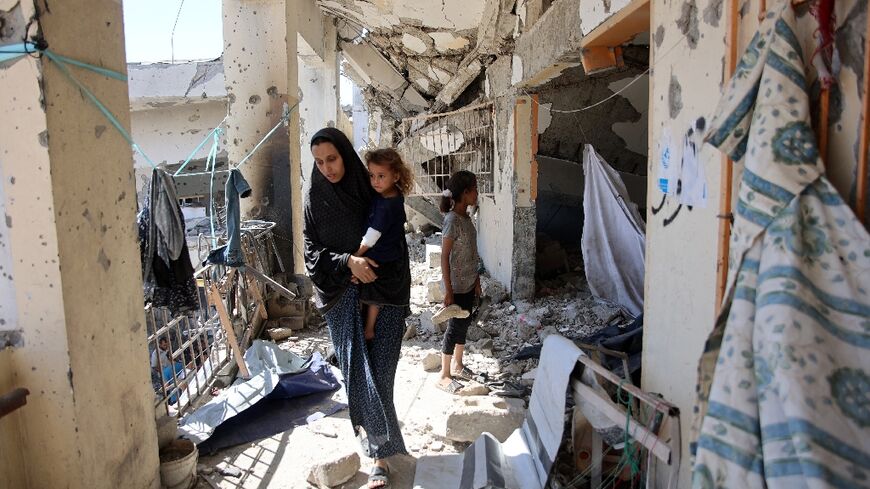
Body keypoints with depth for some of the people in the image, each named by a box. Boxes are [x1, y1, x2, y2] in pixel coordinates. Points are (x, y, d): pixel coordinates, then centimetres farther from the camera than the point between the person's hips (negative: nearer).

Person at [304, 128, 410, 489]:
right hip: (343, 297, 1)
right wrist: (347, 262, -21)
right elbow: (312, 252, -2)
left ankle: (379, 449, 6)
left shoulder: (374, 191, 0)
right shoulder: (315, 198, 0)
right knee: (357, 373, 0)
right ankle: (381, 451, 15)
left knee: (378, 372, -4)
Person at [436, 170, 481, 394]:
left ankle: (457, 365, 35)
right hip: (457, 285, -9)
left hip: (469, 283, 9)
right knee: (455, 327, 1)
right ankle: (444, 376, 15)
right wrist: (448, 291, -20)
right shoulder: (452, 220, -21)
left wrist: (476, 280, 18)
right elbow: (444, 257, -20)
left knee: (464, 324, 18)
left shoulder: (466, 217, 6)